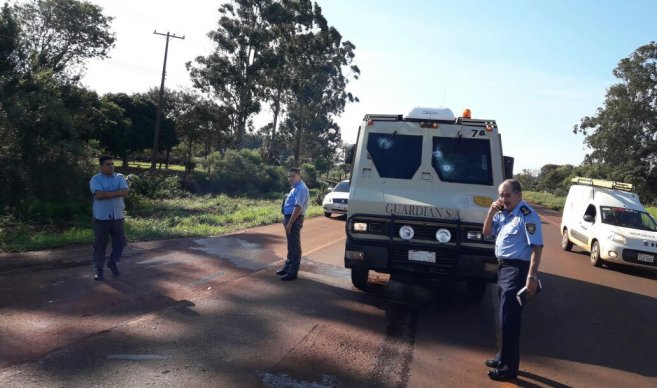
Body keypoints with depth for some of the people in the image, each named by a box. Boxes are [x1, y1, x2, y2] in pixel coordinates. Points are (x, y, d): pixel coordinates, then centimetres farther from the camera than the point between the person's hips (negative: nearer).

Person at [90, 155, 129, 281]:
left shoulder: (120, 178, 6)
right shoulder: (95, 179, -3)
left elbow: (125, 192, -10)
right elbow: (99, 195, -19)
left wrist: (107, 194, -16)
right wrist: (117, 193, -12)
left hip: (118, 217, 3)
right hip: (101, 217, -3)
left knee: (120, 242, 8)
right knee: (100, 245, 4)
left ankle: (112, 262, 30)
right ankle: (99, 269, 16)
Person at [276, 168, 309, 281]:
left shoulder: (301, 188, -18)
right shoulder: (296, 188, 14)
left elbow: (298, 207, -26)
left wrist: (290, 223, -26)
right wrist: (286, 221, 16)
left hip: (294, 219, -10)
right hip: (289, 217, 10)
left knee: (294, 245, -2)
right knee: (290, 245, 20)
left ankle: (293, 272, 6)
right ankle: (288, 267, 33)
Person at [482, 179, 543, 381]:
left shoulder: (527, 215, -17)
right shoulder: (503, 213, 10)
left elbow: (536, 247, -21)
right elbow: (487, 232, 16)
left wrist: (532, 276, -26)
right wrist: (491, 212, 0)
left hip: (517, 270, -9)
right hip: (503, 267, 9)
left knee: (509, 319, -4)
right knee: (505, 317, 18)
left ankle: (509, 368, 6)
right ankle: (503, 357, 32)